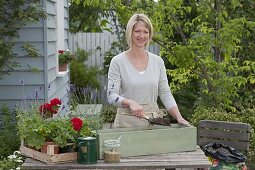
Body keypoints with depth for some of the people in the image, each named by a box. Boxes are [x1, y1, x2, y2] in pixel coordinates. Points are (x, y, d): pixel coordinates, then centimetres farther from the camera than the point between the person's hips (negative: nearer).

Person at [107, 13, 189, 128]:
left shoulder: (158, 61, 7)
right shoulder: (118, 62, -4)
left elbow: (165, 94, 6)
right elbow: (111, 96, -11)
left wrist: (179, 118, -8)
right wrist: (130, 103, -29)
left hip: (153, 120, 3)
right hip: (127, 121, -3)